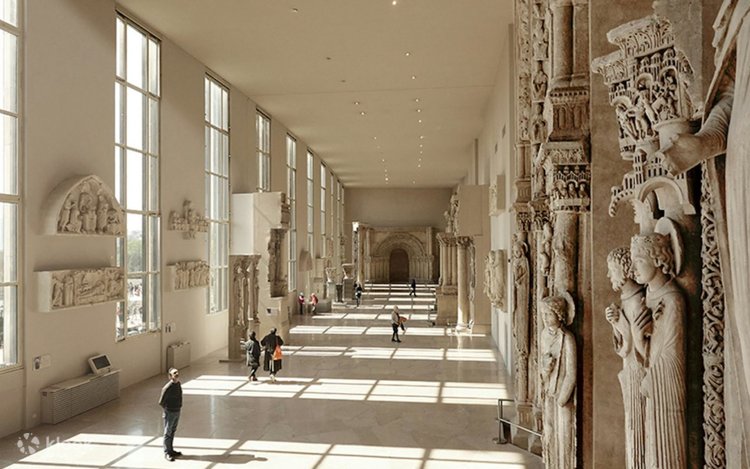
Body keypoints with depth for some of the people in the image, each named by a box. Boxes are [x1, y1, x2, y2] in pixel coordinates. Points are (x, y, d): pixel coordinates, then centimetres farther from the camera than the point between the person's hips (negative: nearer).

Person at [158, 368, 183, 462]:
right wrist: (168, 409, -3)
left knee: (173, 432, 19)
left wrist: (179, 407, 10)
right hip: (170, 413, -7)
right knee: (168, 433, 5)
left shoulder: (178, 384, 2)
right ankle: (167, 453, 16)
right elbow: (161, 402, -18)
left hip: (177, 412, 7)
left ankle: (171, 450, 31)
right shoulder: (167, 387, -23)